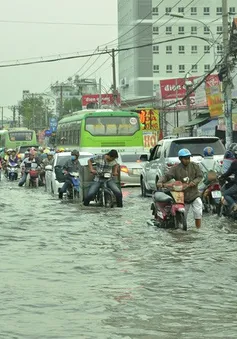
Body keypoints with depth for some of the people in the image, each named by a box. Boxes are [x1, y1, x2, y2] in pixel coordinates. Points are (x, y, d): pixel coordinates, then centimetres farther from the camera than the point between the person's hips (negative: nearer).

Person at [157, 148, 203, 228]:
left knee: (198, 214, -9)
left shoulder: (194, 166, 1)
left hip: (194, 195, 0)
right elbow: (167, 176, -9)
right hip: (182, 196, 0)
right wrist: (160, 182, -29)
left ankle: (198, 229, 4)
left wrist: (194, 182, -17)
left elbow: (200, 176, 3)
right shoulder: (175, 168, -4)